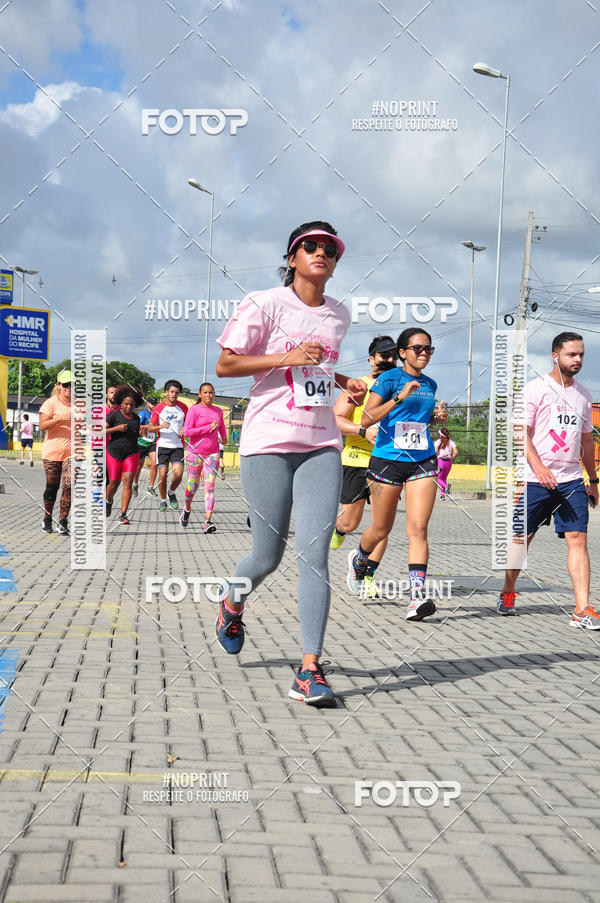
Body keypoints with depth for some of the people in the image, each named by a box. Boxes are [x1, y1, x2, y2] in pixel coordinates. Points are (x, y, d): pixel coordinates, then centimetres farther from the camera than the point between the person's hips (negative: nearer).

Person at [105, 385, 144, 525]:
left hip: (131, 454, 2)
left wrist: (142, 432, 4)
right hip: (114, 453, -2)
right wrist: (116, 428, -20)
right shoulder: (113, 415, -5)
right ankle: (108, 501, 42)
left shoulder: (136, 418, 10)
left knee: (127, 483, -10)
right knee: (114, 482, 8)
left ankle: (123, 515, -12)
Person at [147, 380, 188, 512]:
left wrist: (184, 429, -3)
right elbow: (150, 428, 2)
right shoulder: (158, 408, 1)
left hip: (178, 446, 1)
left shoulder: (183, 407, 6)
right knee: (162, 474, -4)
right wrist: (160, 426, -18)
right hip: (162, 445, -1)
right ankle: (163, 500, 14)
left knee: (178, 473, -13)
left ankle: (172, 492, 16)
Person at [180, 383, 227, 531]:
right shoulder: (194, 409, -4)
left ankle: (207, 522, -16)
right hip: (195, 452, -3)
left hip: (212, 454, 3)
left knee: (210, 486, -9)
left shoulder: (218, 411, 11)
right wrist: (208, 428, -14)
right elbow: (186, 432, -12)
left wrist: (224, 437, 16)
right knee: (193, 485, 6)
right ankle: (187, 509, 38)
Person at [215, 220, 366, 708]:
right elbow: (225, 365, -5)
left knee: (314, 553, -9)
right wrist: (289, 358, -14)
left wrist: (344, 381, 10)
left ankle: (310, 670, -8)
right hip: (269, 442, -4)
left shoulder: (339, 314, 14)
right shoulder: (265, 303, -3)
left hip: (322, 446, 4)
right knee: (269, 556, 3)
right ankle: (232, 604, 39)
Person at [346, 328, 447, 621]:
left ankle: (417, 596, -17)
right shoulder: (389, 379, -4)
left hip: (422, 462, 3)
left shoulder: (430, 385, 14)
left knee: (418, 529, -11)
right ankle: (358, 559, 43)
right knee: (381, 529, 9)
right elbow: (367, 419, -13)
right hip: (388, 459, -3)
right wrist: (399, 397, -22)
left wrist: (437, 417, 10)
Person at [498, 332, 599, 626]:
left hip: (571, 480, 4)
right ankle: (507, 594, 28)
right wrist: (539, 467, -23)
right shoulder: (535, 388, -4)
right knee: (522, 537, 7)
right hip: (535, 480, -4)